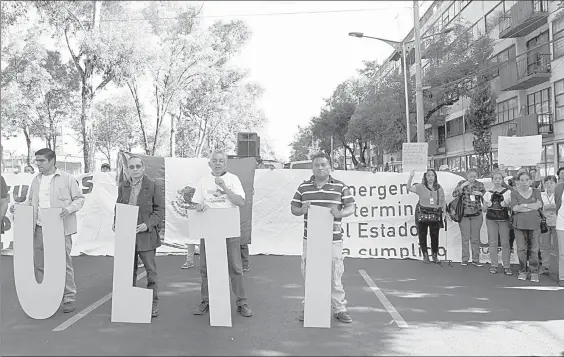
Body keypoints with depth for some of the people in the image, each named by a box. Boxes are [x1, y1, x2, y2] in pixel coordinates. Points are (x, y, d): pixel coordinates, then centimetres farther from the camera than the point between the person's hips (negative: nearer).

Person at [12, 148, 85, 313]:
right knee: (39, 264, 9)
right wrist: (18, 207, 4)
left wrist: (70, 208, -18)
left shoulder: (67, 178, -2)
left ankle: (69, 299, 9)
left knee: (64, 264, 0)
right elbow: (31, 200, 22)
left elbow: (79, 198, 0)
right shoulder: (36, 180, 14)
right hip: (39, 229, 5)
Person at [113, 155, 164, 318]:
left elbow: (160, 210, -4)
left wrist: (148, 224, -17)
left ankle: (153, 304, 11)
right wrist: (116, 223, 0)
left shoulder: (152, 185, -4)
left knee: (151, 270, 2)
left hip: (146, 235, -4)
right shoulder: (122, 186, 10)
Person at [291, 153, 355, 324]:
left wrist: (340, 213, -19)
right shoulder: (303, 187, 8)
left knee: (335, 275, 4)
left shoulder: (340, 186, 3)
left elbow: (351, 207, 1)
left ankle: (339, 308, 18)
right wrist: (302, 210, -12)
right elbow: (293, 208, 11)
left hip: (333, 240, -2)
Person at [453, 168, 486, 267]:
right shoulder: (462, 183, 1)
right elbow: (454, 194, -10)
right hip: (463, 214, -1)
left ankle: (475, 259, 14)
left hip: (476, 214, 1)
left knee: (475, 238, 5)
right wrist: (462, 186, -20)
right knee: (465, 238, 4)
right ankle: (465, 259, 12)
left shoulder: (480, 185, 2)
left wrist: (480, 194, -13)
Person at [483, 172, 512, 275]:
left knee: (505, 243, -4)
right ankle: (493, 265, 8)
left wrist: (506, 204, -13)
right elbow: (484, 209, 10)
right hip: (491, 220, 1)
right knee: (492, 243, 1)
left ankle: (506, 267, 2)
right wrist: (489, 204, -9)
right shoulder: (488, 194, 8)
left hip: (504, 219, -1)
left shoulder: (508, 192, 5)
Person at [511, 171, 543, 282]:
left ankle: (534, 272, 10)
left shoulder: (536, 192, 10)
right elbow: (514, 208, -9)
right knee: (521, 249, 1)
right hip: (520, 224, 0)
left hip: (534, 224, 1)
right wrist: (532, 206, -9)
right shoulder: (514, 193, 5)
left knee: (534, 249, 0)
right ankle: (523, 271, 14)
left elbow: (540, 204, -6)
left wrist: (523, 206, -9)